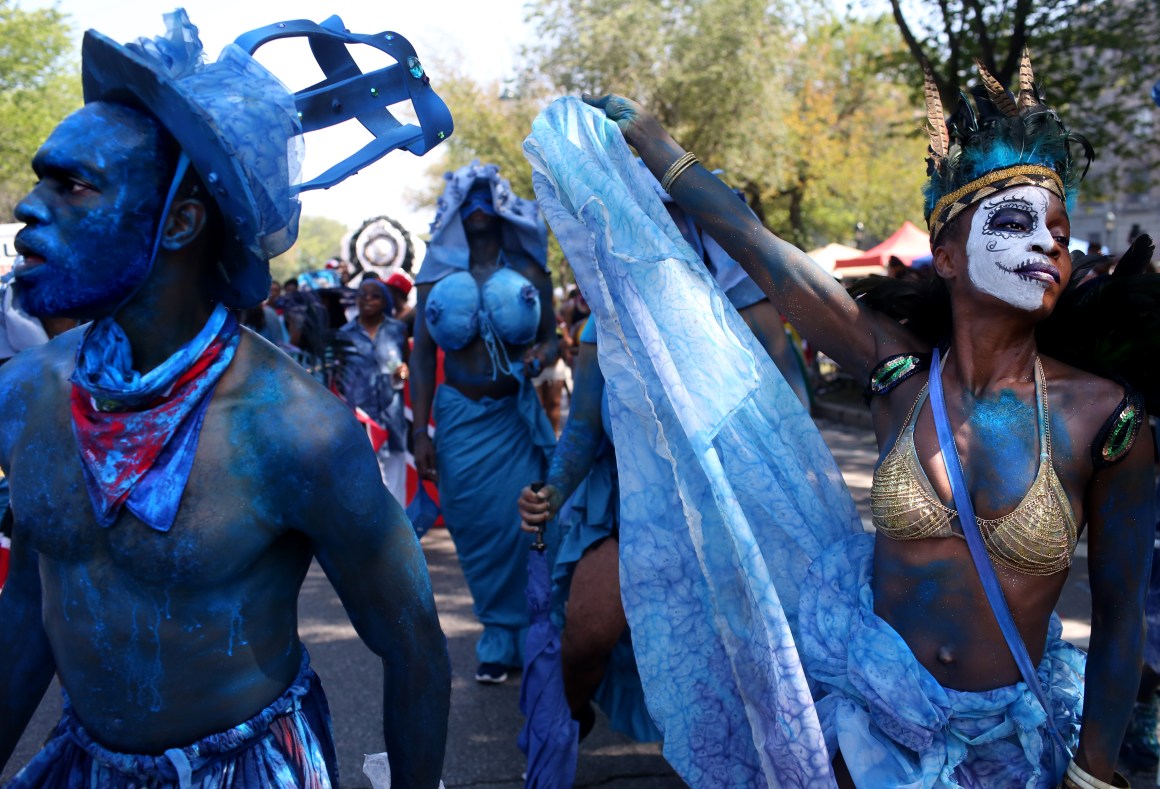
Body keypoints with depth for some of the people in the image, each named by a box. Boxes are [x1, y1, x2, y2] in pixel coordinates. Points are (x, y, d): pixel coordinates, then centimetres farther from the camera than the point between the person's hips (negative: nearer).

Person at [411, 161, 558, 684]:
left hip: (515, 415, -1)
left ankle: (510, 638, 13)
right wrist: (420, 432, -1)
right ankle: (502, 633, 20)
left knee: (524, 524, -5)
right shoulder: (436, 275, 4)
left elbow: (550, 338, 7)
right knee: (475, 528, 4)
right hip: (460, 416, 1)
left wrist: (541, 355, -17)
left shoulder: (529, 272, 3)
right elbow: (422, 356, 3)